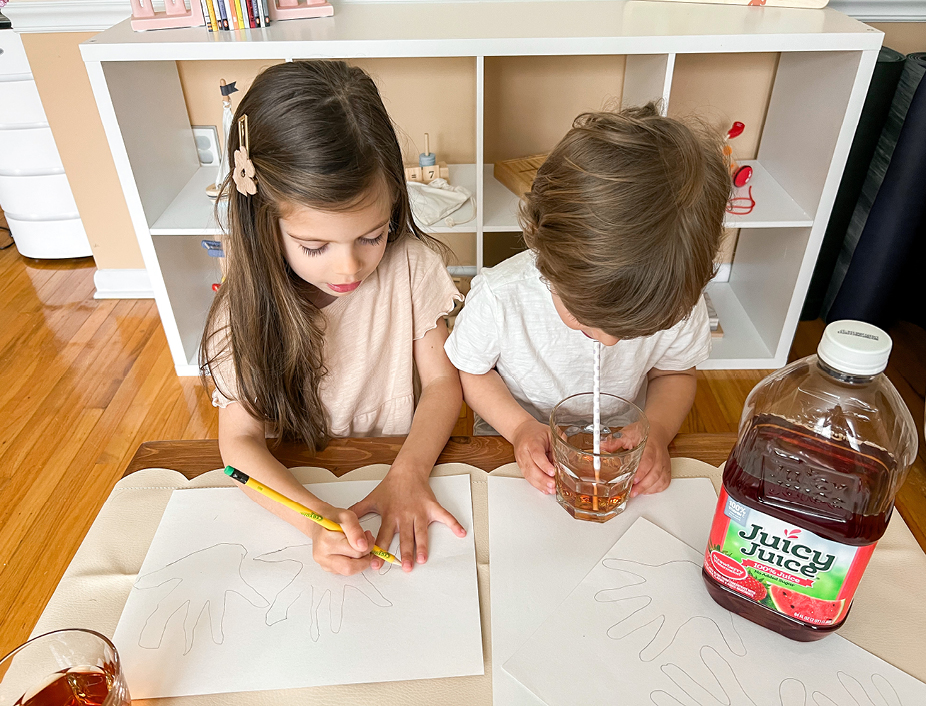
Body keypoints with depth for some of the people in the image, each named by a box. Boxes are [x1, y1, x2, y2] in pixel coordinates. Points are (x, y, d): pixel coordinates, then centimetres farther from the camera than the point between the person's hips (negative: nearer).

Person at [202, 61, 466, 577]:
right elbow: (240, 439, -15)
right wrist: (318, 516, -32)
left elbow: (442, 381, -7)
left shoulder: (411, 264, -14)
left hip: (395, 464, 0)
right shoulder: (250, 304, -15)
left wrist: (408, 473, -23)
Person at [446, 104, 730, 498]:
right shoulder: (500, 299, -25)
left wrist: (657, 429, -15)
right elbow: (470, 371, -6)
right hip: (515, 458, -4)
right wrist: (520, 426, -20)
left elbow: (676, 373, 3)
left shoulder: (680, 304, -18)